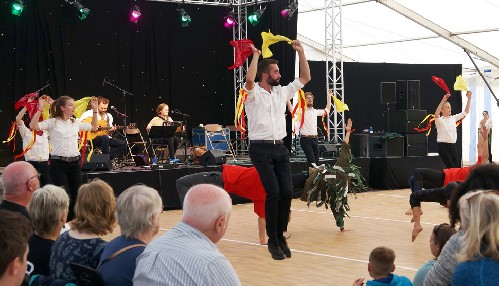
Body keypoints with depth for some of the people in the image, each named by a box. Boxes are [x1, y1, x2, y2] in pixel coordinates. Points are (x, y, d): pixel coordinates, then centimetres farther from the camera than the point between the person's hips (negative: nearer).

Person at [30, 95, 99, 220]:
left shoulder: (76, 122, 12)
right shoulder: (53, 122, -5)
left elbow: (93, 127, 25)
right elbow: (33, 126, -19)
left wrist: (95, 110, 18)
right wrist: (40, 109, -23)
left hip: (74, 162, 6)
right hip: (58, 163, -5)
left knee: (75, 197, 6)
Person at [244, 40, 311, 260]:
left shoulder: (282, 92, 14)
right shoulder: (253, 93, -4)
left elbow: (305, 78, 18)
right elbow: (249, 80, -28)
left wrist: (300, 52, 11)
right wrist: (255, 55, -17)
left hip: (280, 148, 6)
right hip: (261, 149, -6)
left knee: (287, 192, -4)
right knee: (273, 192, -14)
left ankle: (281, 236, 10)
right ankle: (272, 241, -3)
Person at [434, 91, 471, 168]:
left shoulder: (453, 118, 11)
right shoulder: (440, 120, -7)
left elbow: (466, 111, 12)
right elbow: (436, 114, -31)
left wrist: (469, 98, 0)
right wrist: (443, 100, -40)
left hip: (453, 146, 6)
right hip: (443, 147, -6)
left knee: (456, 167, 4)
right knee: (452, 168, -13)